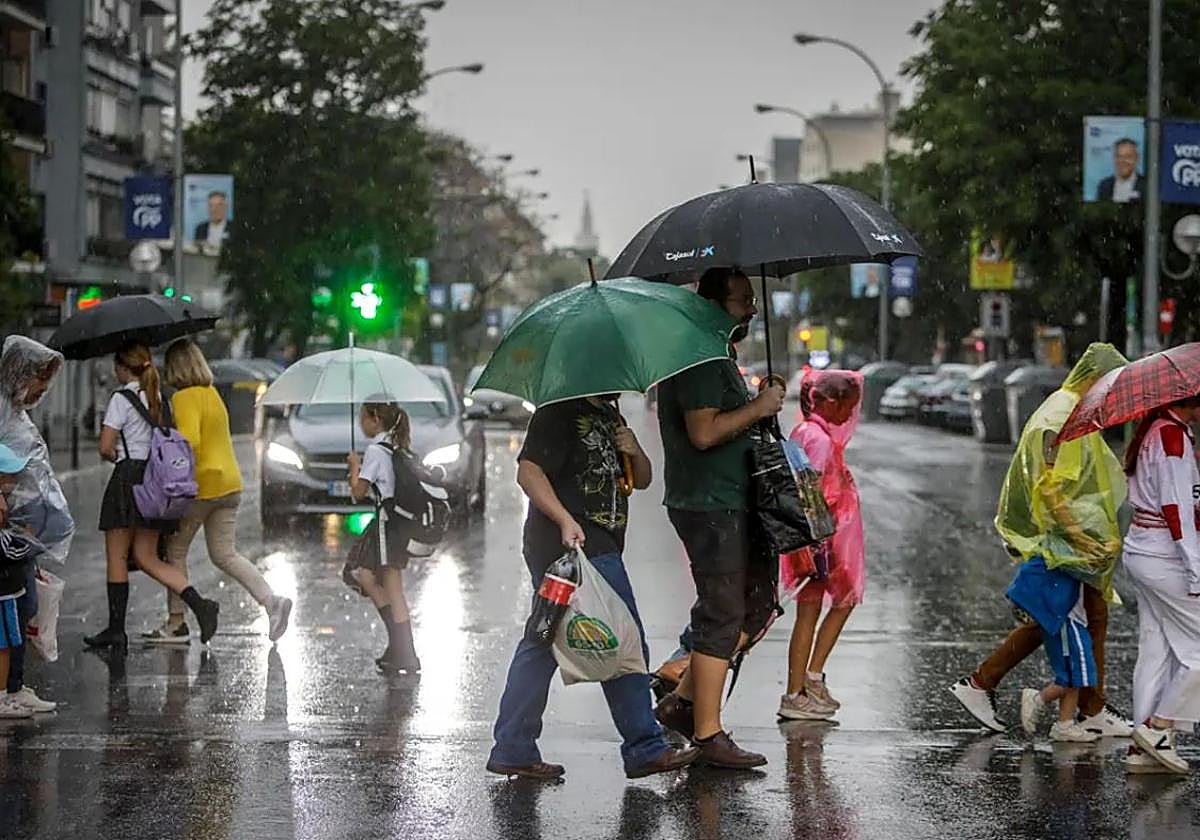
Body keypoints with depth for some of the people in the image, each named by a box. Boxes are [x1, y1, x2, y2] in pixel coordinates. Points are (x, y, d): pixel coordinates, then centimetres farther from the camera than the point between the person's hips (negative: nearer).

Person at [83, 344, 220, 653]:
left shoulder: (121, 399, -9)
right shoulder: (160, 398, 12)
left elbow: (105, 448, -11)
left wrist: (115, 456, 10)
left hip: (129, 477, -7)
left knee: (117, 556, 3)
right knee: (146, 557, 9)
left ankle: (116, 629, 5)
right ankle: (198, 603, -8)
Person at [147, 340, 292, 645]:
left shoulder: (184, 397, -13)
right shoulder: (213, 394, 14)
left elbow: (189, 442, -25)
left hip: (202, 485, -8)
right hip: (230, 482, 8)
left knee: (175, 550, 7)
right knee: (225, 554, 11)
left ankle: (176, 623, 10)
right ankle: (271, 600, -5)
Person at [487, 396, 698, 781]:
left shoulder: (609, 415, 21)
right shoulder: (559, 412, -8)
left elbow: (642, 480, 23)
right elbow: (528, 471, -18)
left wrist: (633, 452, 1)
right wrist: (566, 520, -28)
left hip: (598, 546, 10)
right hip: (576, 547, -10)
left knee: (542, 645, 9)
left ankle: (512, 750, 12)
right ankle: (645, 749, 0)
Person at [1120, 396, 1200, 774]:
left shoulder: (1156, 430, 14)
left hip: (1143, 554, 10)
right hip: (1165, 558, -10)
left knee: (1157, 652, 11)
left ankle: (1144, 748, 13)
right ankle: (1158, 726, 1)